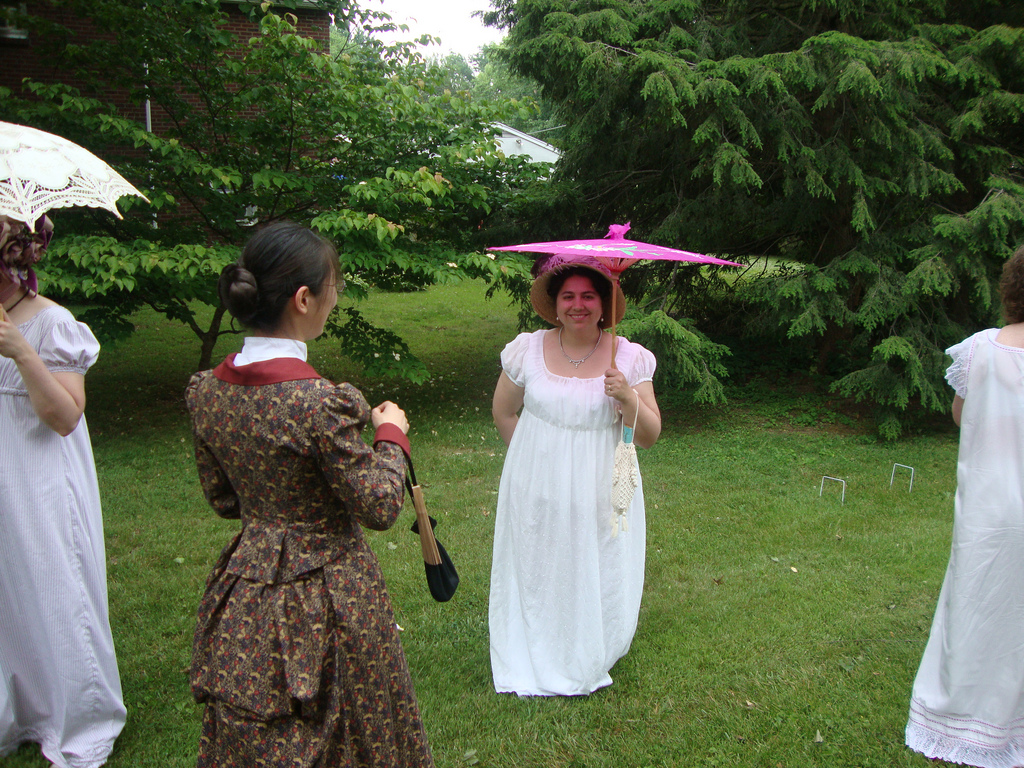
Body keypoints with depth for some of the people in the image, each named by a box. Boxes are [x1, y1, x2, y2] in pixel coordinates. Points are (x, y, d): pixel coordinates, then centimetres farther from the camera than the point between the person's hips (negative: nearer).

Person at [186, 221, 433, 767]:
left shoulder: (206, 391, -6)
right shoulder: (321, 403, -27)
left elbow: (223, 500, 7)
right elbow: (380, 508, -18)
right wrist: (391, 436, -4)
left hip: (244, 599, 6)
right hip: (324, 600, -6)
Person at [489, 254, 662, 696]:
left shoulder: (629, 358, -7)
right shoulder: (527, 350, -5)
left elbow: (649, 437, -6)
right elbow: (504, 412, 10)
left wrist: (629, 398, -24)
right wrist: (536, 457, 8)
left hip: (600, 494, 0)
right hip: (538, 492, 1)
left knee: (598, 578, 9)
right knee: (536, 572, 12)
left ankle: (589, 663, 36)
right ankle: (532, 664, 36)